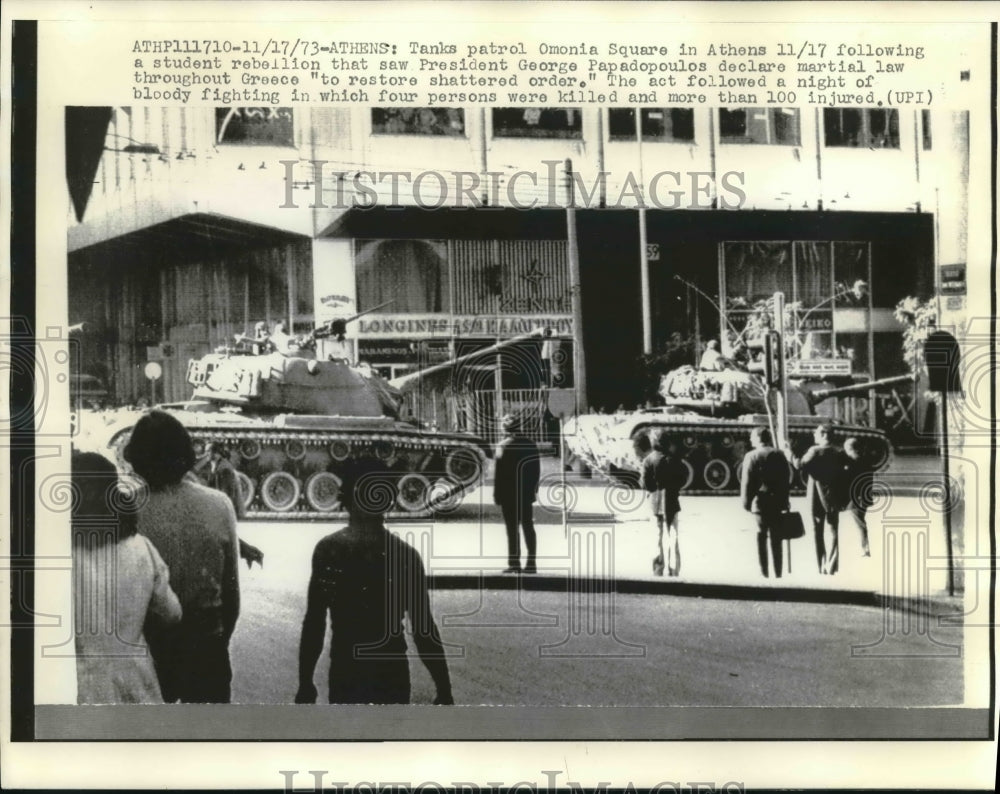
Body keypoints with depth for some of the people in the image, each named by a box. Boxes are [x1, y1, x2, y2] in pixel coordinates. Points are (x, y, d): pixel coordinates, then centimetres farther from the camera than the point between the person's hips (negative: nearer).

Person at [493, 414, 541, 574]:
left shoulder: (505, 446, -13)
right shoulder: (531, 444, 8)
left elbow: (499, 472, -14)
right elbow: (537, 470, 13)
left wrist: (497, 494, -7)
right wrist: (534, 490, 20)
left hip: (510, 494, -6)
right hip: (527, 493, 6)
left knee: (512, 528, -2)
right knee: (528, 526, 10)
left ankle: (514, 563, 0)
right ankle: (531, 563, 12)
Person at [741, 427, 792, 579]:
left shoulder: (751, 456, -6)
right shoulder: (779, 455, 4)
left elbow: (746, 482, -8)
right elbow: (787, 478, 4)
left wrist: (746, 502, -1)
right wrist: (784, 499, 9)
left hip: (760, 501, -2)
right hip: (777, 501, 3)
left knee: (761, 535, 4)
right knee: (776, 537, 8)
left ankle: (764, 572, 1)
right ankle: (778, 572, 8)